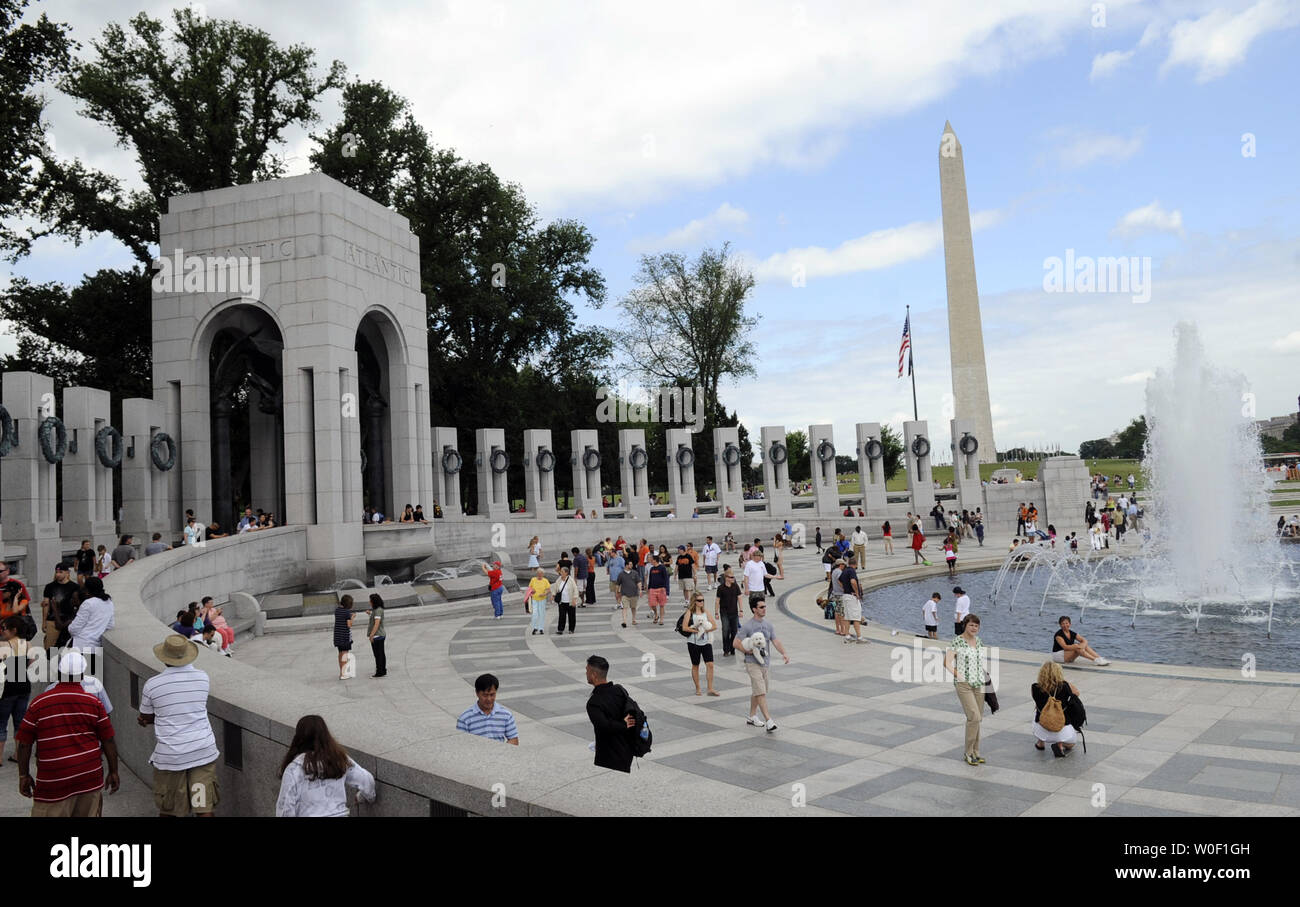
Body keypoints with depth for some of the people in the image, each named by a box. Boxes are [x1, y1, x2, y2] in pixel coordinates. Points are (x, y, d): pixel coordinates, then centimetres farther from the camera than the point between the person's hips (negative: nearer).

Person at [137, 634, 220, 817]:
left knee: (167, 808, 18)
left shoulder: (152, 685, -7)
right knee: (205, 807, 3)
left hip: (170, 755, -1)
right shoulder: (202, 678, 1)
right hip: (203, 751, 1)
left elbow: (145, 718, 7)